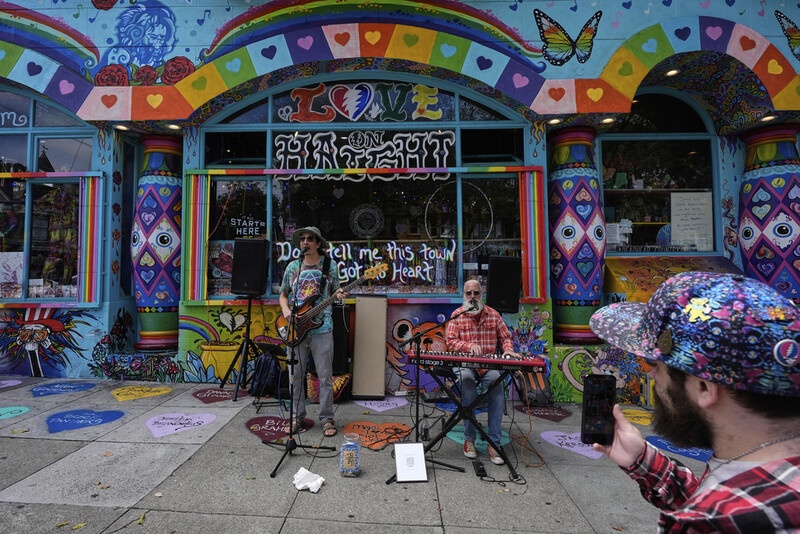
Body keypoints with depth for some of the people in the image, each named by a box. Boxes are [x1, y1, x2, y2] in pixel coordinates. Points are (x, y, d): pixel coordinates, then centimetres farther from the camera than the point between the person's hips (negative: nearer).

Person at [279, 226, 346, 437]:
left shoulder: (329, 266, 3)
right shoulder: (292, 267, 8)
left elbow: (333, 292, 11)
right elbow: (283, 295, 15)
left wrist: (338, 295, -12)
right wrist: (286, 311, -4)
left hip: (321, 329, -2)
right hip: (296, 329, 2)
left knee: (325, 376, 2)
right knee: (295, 376, 9)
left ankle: (327, 419, 15)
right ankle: (297, 416, 25)